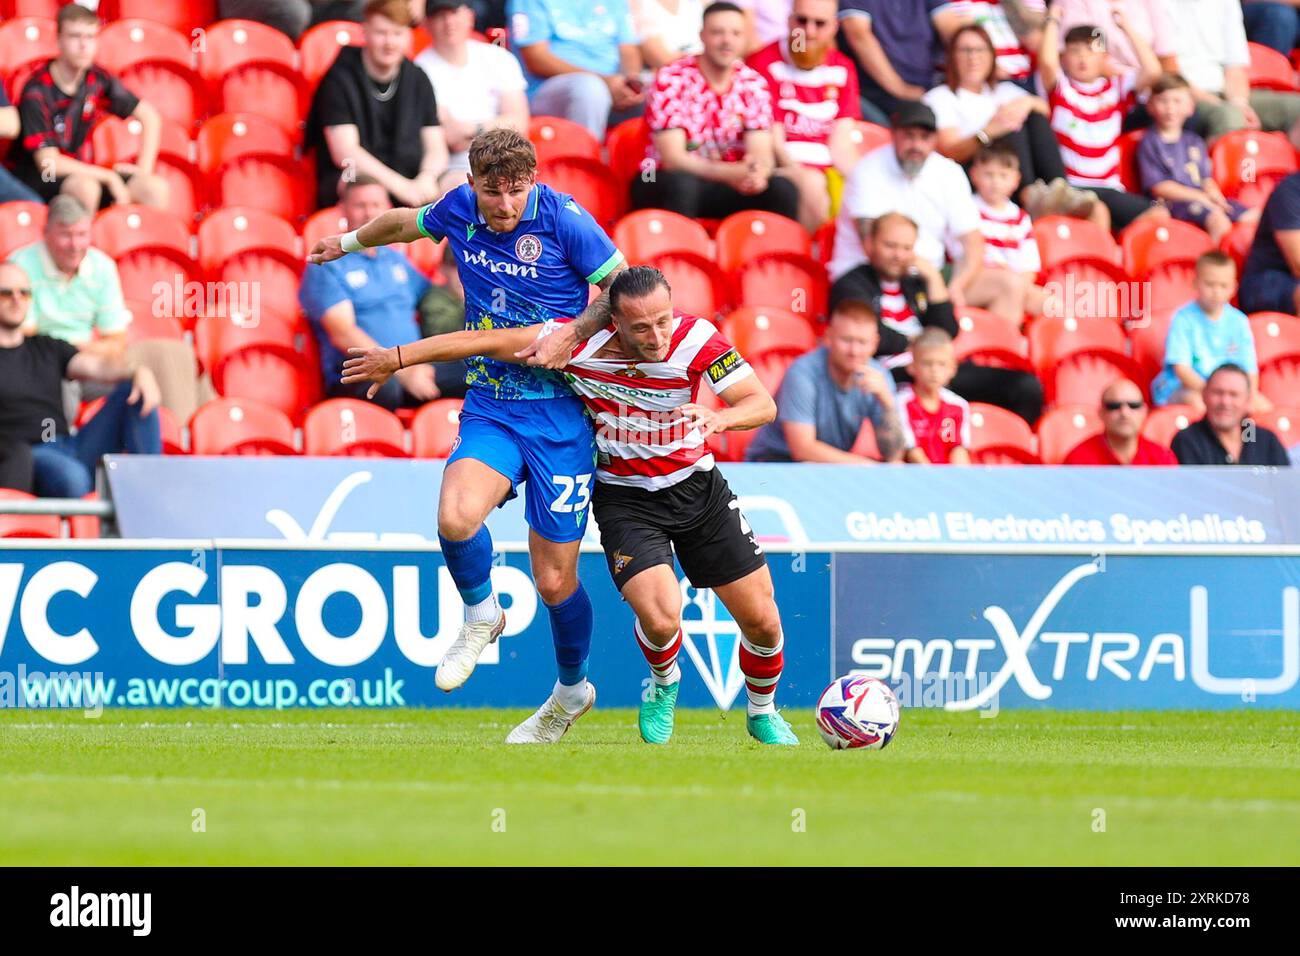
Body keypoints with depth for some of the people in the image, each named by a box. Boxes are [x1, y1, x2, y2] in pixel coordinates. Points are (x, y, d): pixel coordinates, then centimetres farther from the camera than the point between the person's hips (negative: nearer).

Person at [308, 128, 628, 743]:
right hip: (489, 408, 3)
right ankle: (481, 616, 4)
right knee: (456, 515, -28)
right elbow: (409, 221, 25)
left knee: (555, 580, -1)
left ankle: (572, 688, 28)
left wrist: (573, 338, -17)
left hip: (560, 413, -3)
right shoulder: (458, 210, 2)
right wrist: (350, 242, 41)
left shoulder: (564, 219, -11)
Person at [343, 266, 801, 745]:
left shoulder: (696, 338, -21)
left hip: (696, 486, 2)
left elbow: (762, 403, -22)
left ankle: (763, 712, 35)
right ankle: (664, 687, 14)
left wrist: (718, 417, -44)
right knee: (660, 618, -23)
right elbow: (489, 341, -16)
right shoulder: (581, 341, -23)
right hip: (624, 500, -2)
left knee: (761, 620, 2)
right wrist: (396, 358, -13)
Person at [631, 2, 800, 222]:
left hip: (724, 187, 4)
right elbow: (672, 158, -19)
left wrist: (758, 172, -34)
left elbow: (762, 154, -7)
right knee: (681, 184, -37)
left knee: (783, 190, -21)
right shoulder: (671, 80, -12)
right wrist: (730, 173, -35)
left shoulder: (753, 85, 1)